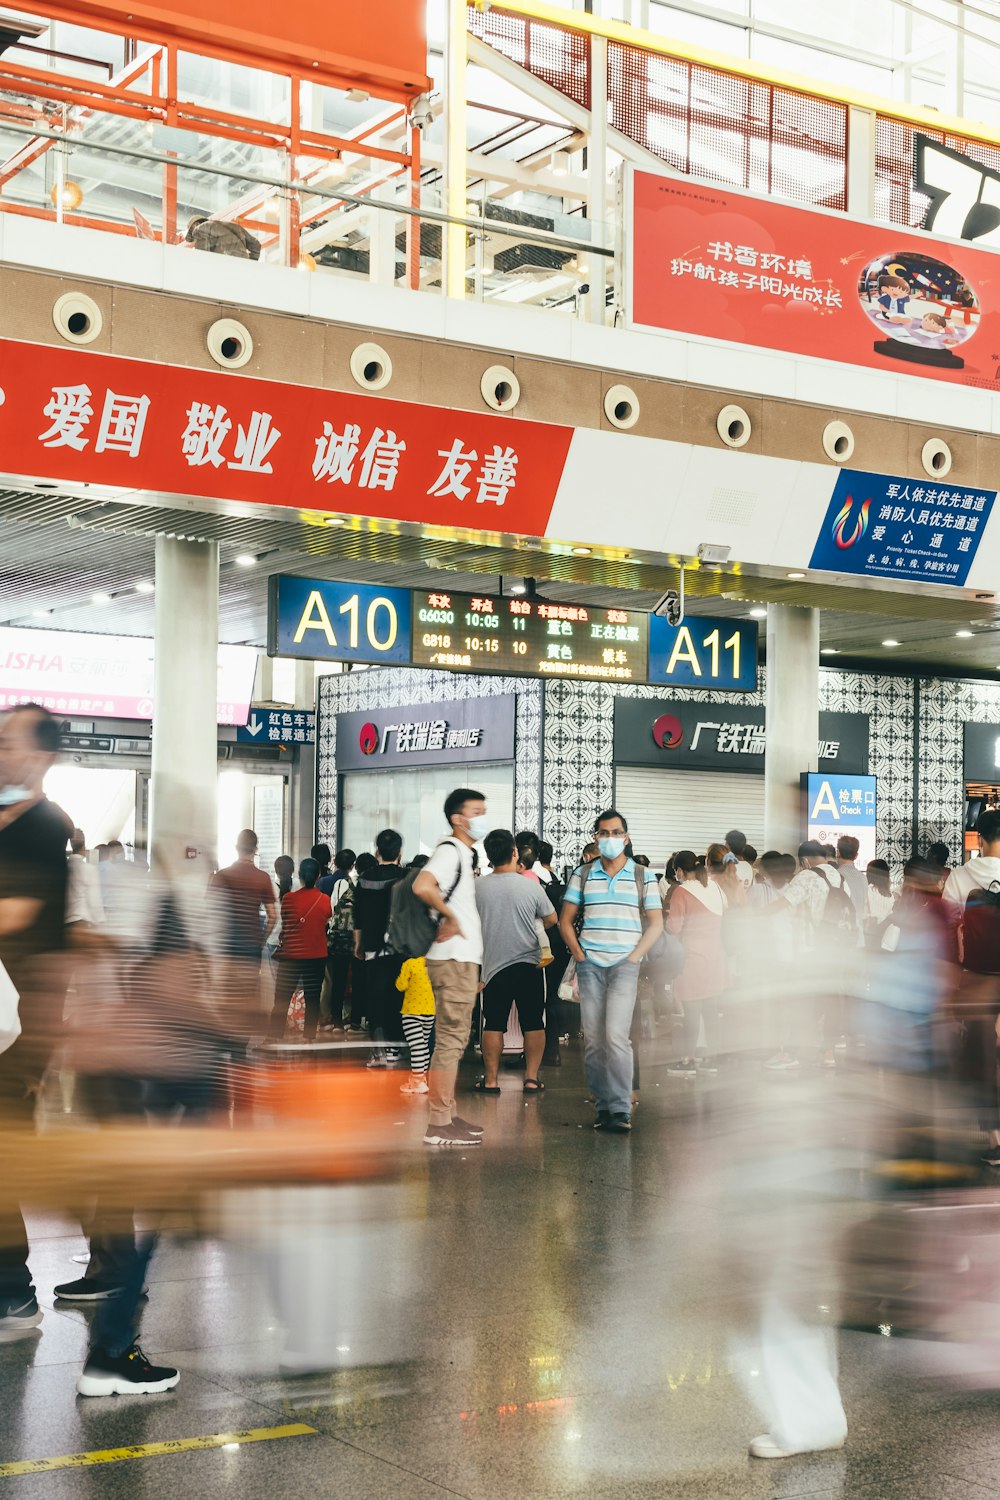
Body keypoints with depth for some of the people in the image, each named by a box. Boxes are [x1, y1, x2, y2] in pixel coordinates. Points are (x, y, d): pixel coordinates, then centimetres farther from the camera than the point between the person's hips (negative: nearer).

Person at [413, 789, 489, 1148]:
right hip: (453, 960, -10)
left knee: (454, 1040, 14)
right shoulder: (449, 850, -13)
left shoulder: (465, 854, 18)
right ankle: (439, 1125, -7)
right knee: (450, 1041, -9)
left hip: (463, 960, 10)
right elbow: (422, 886, -33)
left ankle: (448, 1115, 20)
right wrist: (449, 916, -20)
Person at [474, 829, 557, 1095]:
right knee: (533, 1023, 7)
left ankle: (490, 1079, 10)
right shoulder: (531, 886, -8)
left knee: (494, 1024, 8)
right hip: (530, 962, -1)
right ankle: (532, 1078, 6)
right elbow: (552, 919, 5)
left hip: (494, 964, 1)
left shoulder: (477, 887, -6)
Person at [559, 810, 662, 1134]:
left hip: (625, 964, -2)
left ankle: (620, 1109, -13)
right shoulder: (582, 875, 11)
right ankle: (602, 1106, 11)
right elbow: (565, 920, 13)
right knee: (593, 1039, 2)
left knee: (616, 1035, -15)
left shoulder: (643, 877, 7)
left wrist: (635, 956, -4)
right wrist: (578, 954, 0)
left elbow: (655, 923, 8)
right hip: (590, 965, 3)